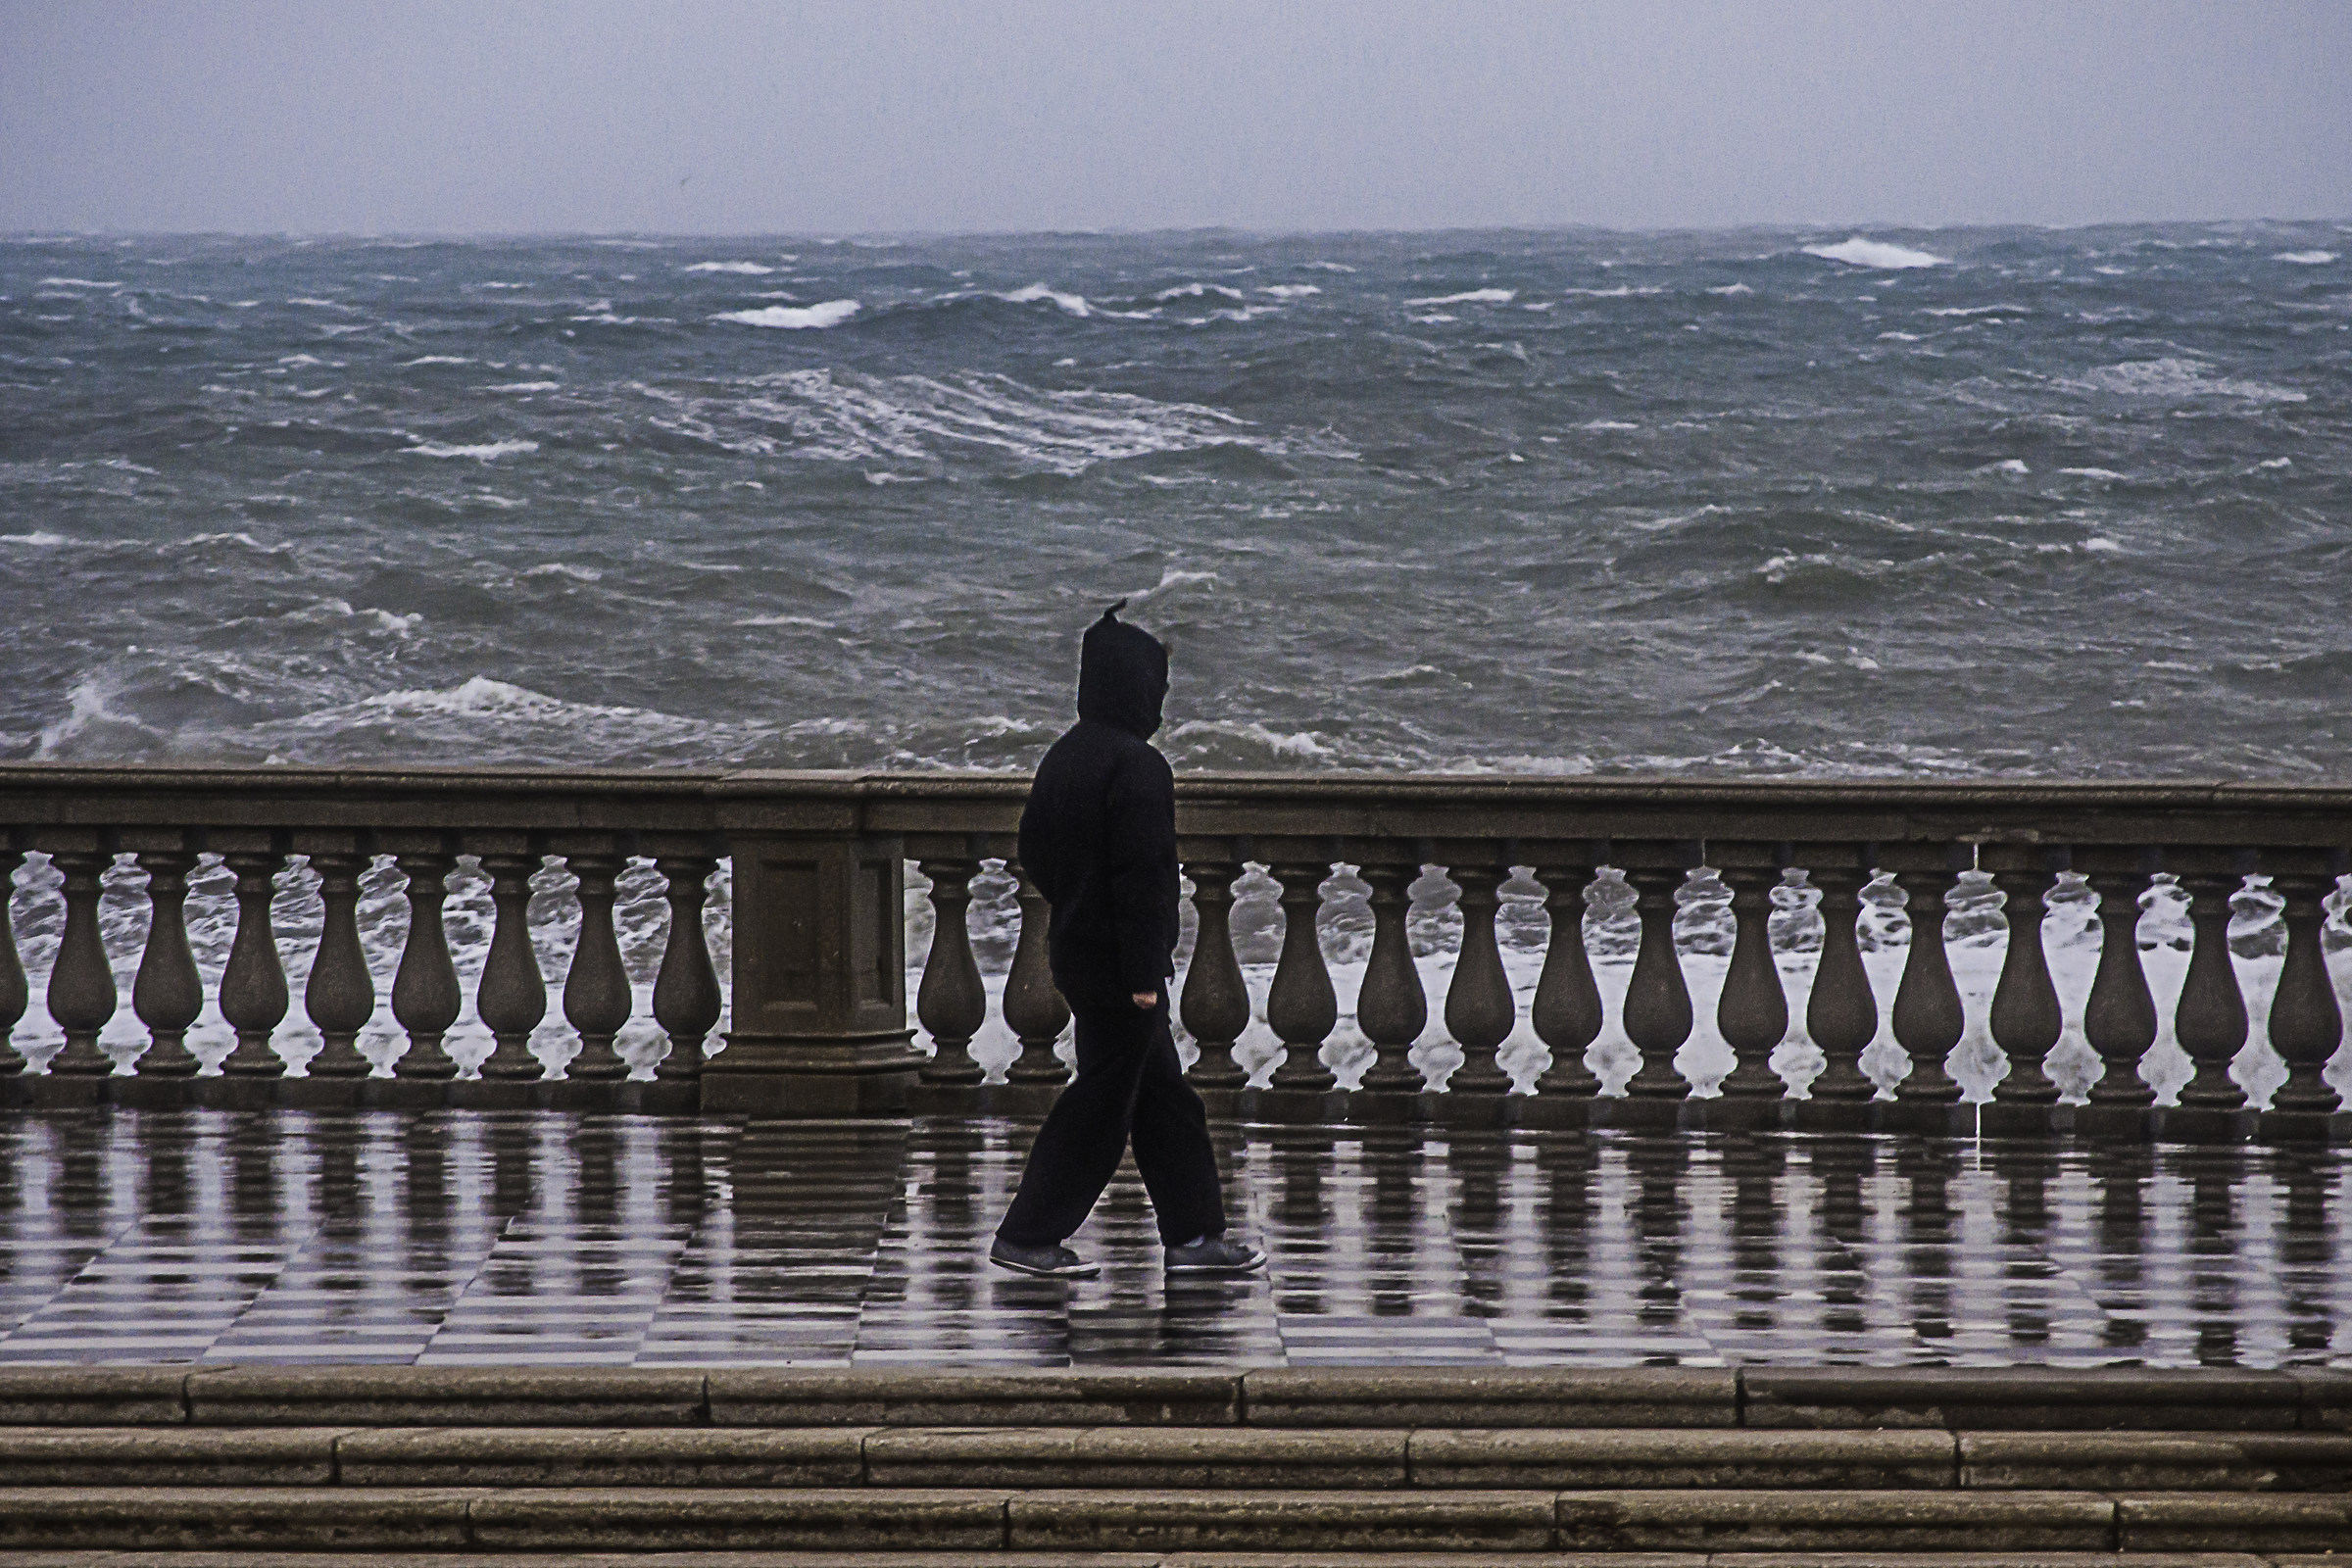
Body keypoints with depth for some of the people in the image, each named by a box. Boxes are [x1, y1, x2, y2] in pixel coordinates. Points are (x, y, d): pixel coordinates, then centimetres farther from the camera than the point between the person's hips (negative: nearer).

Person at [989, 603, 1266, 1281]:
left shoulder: (1062, 759, 7)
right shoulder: (1136, 766, -20)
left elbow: (1035, 852, 16)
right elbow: (1142, 875, -23)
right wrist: (1145, 972, -21)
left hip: (1075, 951, 9)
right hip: (1117, 965, -9)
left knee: (1164, 1096, 15)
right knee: (1101, 1101, 0)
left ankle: (1195, 1234, 19)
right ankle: (1027, 1237, 4)